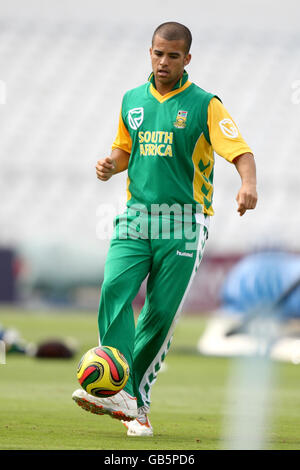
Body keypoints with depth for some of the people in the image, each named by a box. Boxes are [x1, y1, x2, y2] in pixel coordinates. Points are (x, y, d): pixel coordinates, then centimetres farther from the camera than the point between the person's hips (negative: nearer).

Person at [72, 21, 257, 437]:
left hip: (183, 223, -3)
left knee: (162, 312, -5)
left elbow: (241, 153, -11)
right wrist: (111, 165, 3)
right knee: (115, 290, -20)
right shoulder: (132, 100, 13)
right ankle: (119, 393, -29)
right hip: (136, 219, 3)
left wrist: (248, 185, -33)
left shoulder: (205, 105, -2)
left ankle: (137, 404, 6)